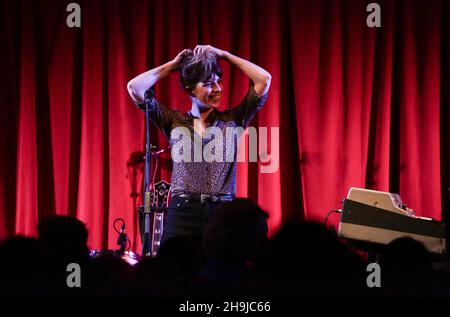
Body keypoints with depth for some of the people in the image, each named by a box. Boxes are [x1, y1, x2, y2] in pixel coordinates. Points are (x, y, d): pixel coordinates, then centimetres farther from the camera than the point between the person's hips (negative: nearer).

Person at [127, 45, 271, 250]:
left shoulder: (232, 120, 13)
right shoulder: (174, 121, 14)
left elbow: (264, 79, 5)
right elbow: (135, 88, 6)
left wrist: (224, 55, 10)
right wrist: (173, 65, 13)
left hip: (222, 213, 0)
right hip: (182, 212, 0)